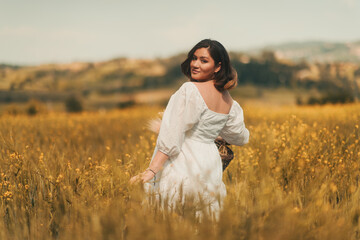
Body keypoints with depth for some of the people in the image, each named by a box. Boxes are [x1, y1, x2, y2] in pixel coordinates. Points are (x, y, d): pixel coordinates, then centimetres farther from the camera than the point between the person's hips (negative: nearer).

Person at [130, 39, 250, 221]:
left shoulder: (191, 90, -13)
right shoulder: (229, 101, 10)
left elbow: (172, 134, -20)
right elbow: (240, 138, 24)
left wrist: (151, 170, -24)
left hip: (184, 167, -8)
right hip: (210, 164, 8)